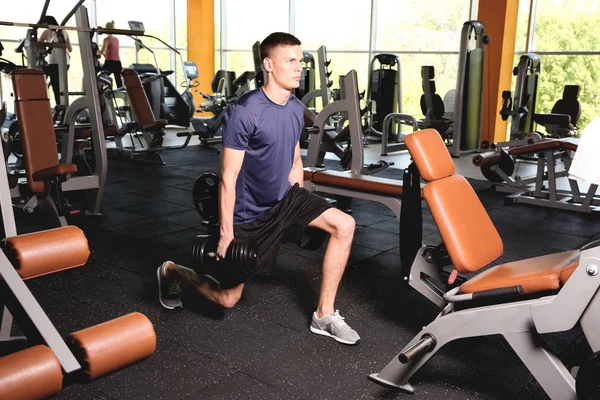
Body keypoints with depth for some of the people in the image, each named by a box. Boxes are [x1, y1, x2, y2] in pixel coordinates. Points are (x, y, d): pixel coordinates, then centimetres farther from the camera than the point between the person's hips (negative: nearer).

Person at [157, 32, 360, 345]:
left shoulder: (296, 109, 0)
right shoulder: (245, 112, -22)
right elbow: (228, 177, -20)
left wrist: (301, 209, 14)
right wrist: (226, 234, -18)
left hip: (285, 198, 7)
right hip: (249, 213, -6)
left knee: (344, 226, -11)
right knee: (226, 299, 3)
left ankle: (324, 315, 0)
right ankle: (172, 271, 34)